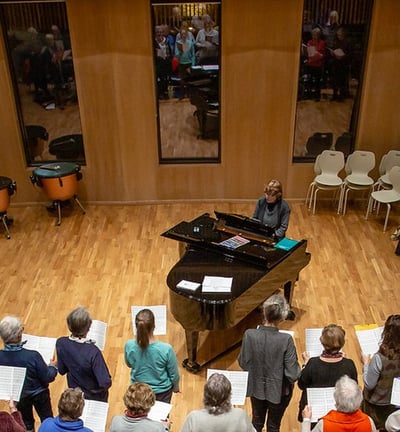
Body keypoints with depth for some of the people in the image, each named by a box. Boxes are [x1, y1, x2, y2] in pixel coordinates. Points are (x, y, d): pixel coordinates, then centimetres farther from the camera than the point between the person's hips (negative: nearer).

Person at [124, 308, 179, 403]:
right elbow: (174, 374, -15)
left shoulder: (129, 346, -26)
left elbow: (129, 364, -3)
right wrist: (176, 387, 5)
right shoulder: (166, 349, -32)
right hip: (161, 391, -2)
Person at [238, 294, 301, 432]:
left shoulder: (249, 334, -24)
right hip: (278, 391, -2)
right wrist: (302, 367, -3)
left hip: (256, 388, 2)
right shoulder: (286, 340, -30)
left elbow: (243, 363, -11)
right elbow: (292, 374, -23)